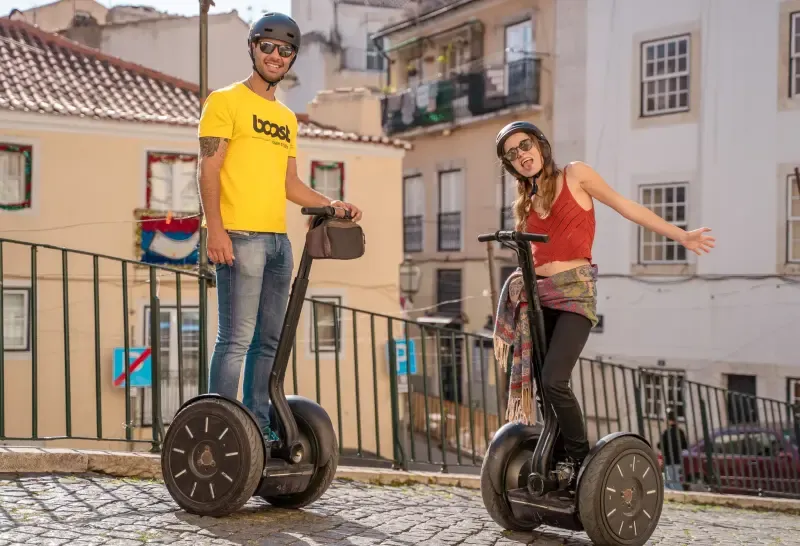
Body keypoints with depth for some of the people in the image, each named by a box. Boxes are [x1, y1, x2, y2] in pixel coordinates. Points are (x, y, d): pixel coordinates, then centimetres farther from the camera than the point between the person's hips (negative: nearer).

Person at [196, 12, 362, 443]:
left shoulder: (287, 118, 23)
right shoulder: (226, 101, 2)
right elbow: (208, 170, -7)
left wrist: (330, 205, 10)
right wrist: (215, 229, -17)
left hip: (278, 240, 7)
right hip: (239, 237, -7)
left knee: (269, 341, 8)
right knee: (236, 339, -11)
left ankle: (259, 426, 15)